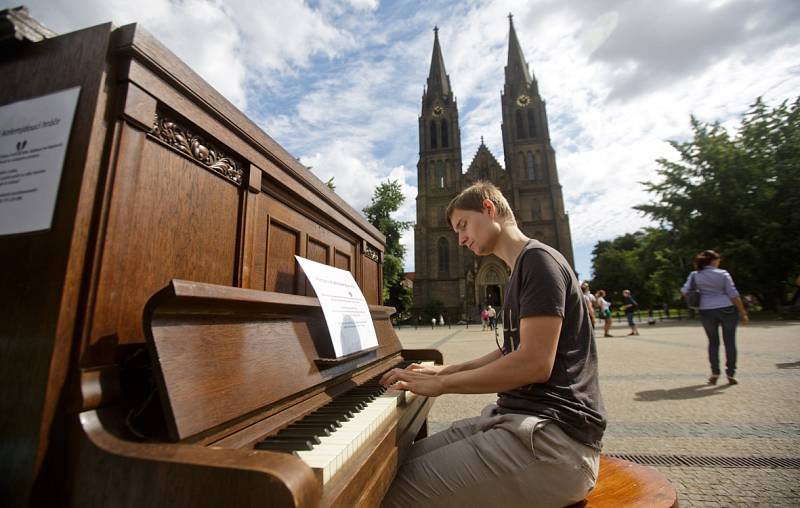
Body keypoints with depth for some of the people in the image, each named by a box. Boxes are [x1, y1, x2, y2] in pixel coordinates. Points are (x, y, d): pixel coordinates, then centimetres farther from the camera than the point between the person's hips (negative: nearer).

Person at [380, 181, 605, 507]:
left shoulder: (538, 258, -12)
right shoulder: (520, 272, 18)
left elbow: (535, 363, -21)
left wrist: (441, 384, -14)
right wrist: (445, 371, 16)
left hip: (554, 435, -9)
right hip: (522, 419, 9)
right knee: (401, 464, 6)